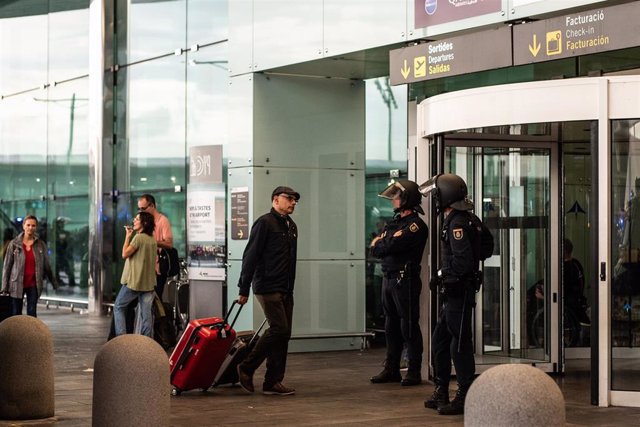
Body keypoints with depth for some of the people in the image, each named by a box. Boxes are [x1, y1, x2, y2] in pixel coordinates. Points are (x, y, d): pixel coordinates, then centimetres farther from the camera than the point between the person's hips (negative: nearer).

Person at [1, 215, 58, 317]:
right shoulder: (14, 244, -1)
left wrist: (54, 282, 16)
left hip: (33, 285, 1)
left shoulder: (41, 245, 3)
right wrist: (5, 287, -2)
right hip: (17, 284, -1)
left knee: (32, 313, -1)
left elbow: (47, 265, 12)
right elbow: (7, 265, 1)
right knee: (16, 314, 3)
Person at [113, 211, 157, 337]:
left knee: (118, 307, 7)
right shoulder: (152, 240, 10)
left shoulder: (138, 238, -14)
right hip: (149, 282, 7)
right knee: (146, 312, 4)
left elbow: (125, 254, -11)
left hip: (133, 281, -7)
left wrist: (127, 236, -4)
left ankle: (121, 336, -1)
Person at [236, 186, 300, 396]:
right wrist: (244, 289, -14)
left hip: (286, 290, 8)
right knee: (279, 329, -14)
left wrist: (290, 287, 16)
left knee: (283, 333, 5)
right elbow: (250, 256, -12)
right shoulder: (265, 223, -8)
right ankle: (247, 367, 0)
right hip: (268, 287, -8)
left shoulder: (291, 226, 17)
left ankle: (273, 382, 9)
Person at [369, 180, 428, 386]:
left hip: (405, 281, -9)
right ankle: (391, 369, 19)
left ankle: (414, 371, -1)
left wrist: (380, 243, -1)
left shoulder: (416, 225, -10)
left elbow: (391, 246, -20)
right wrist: (385, 244, -8)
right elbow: (374, 250, 12)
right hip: (388, 278, 9)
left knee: (409, 327, -5)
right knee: (391, 327, 12)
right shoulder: (393, 222, 18)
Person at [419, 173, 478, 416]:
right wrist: (442, 278, 13)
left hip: (459, 293, -11)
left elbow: (463, 261, -24)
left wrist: (442, 276, -14)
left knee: (460, 344, -6)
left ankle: (465, 398, -1)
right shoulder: (453, 221, 16)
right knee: (439, 341, 15)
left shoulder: (457, 223, -16)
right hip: (452, 294, 11)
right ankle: (441, 393, 23)